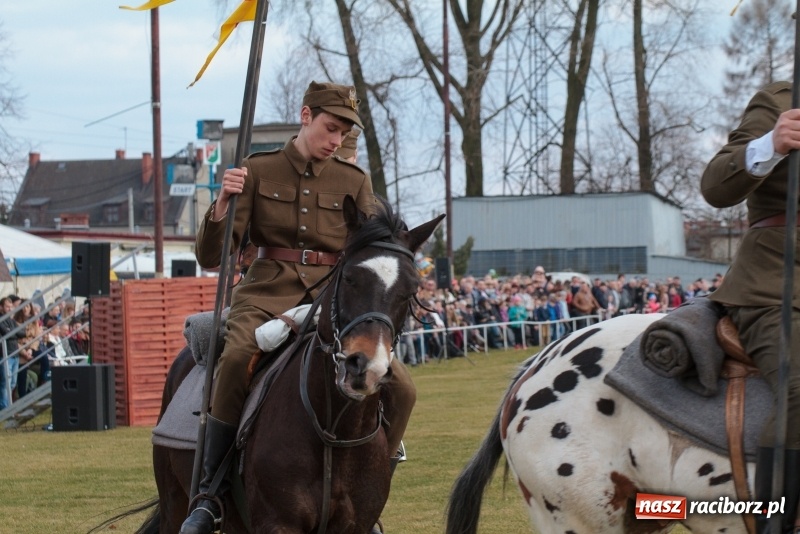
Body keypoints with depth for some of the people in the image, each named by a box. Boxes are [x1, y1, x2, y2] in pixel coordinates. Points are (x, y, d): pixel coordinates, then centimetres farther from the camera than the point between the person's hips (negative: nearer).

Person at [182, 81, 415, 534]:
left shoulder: (355, 182, 11)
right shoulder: (258, 172, 6)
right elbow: (211, 257, 3)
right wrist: (224, 203, -15)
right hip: (268, 294, -2)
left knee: (400, 387, -18)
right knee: (237, 358, -36)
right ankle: (211, 494, -24)